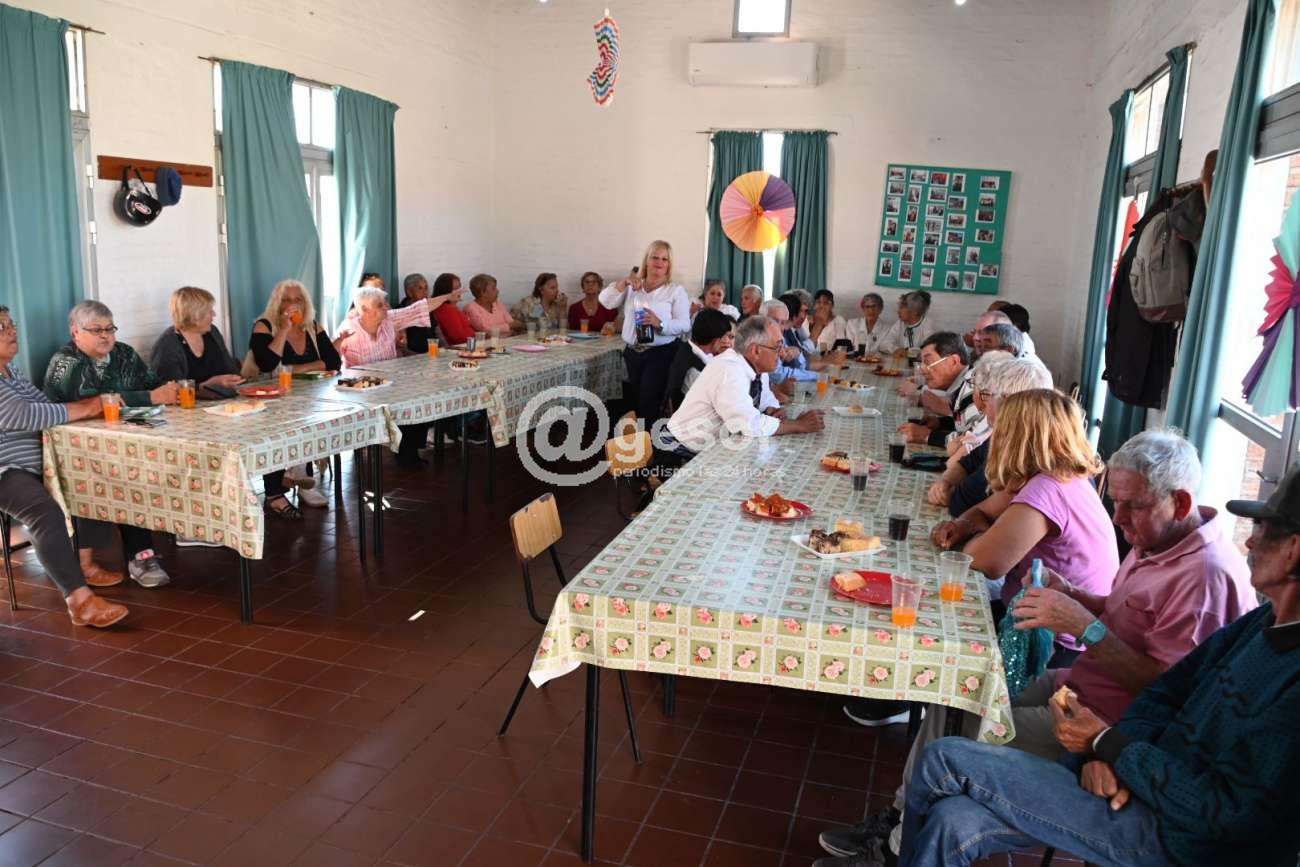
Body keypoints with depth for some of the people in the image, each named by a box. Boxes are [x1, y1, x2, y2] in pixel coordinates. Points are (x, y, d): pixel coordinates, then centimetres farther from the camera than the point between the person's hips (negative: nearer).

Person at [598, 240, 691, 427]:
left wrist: (659, 324, -26)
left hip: (661, 355, -5)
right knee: (635, 404, 14)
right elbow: (606, 301, -1)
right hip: (633, 354, 5)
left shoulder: (676, 290, -1)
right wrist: (623, 283, -15)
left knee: (649, 407, -8)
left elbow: (685, 325, -10)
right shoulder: (632, 287, 10)